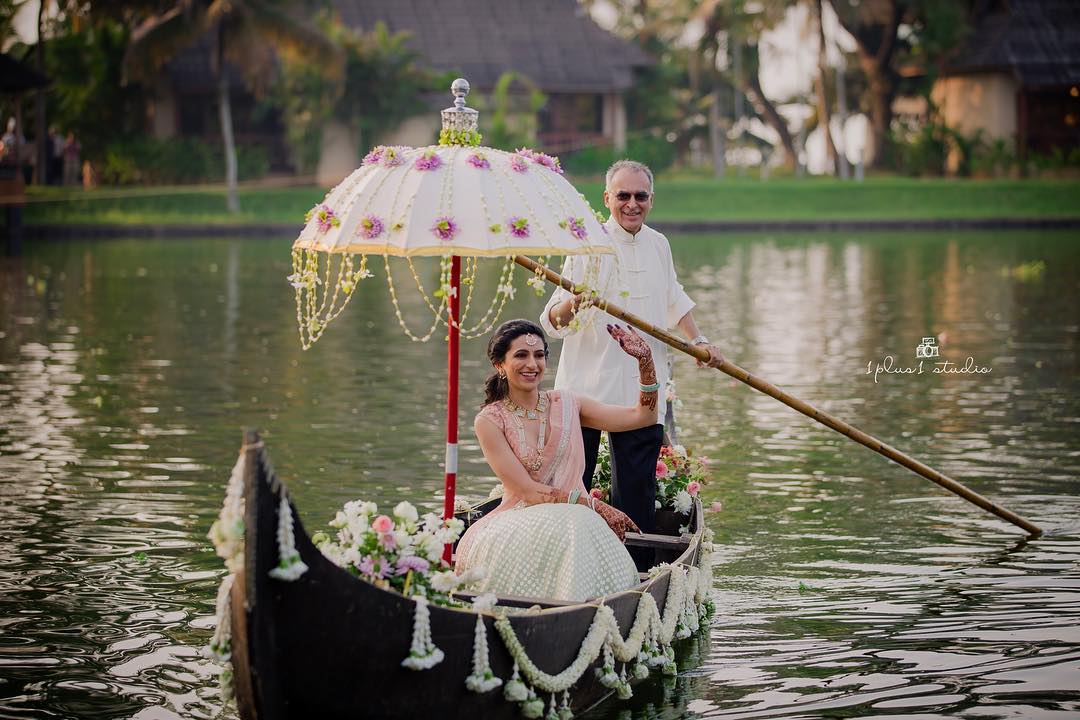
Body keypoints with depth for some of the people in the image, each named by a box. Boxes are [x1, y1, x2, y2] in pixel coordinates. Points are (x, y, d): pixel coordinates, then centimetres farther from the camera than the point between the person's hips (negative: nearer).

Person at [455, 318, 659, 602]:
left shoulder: (566, 405, 12)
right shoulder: (490, 421, -1)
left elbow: (643, 416, 12)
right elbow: (528, 491, -8)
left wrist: (645, 360, 0)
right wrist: (596, 506, -14)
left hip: (574, 517, 2)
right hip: (518, 522, -2)